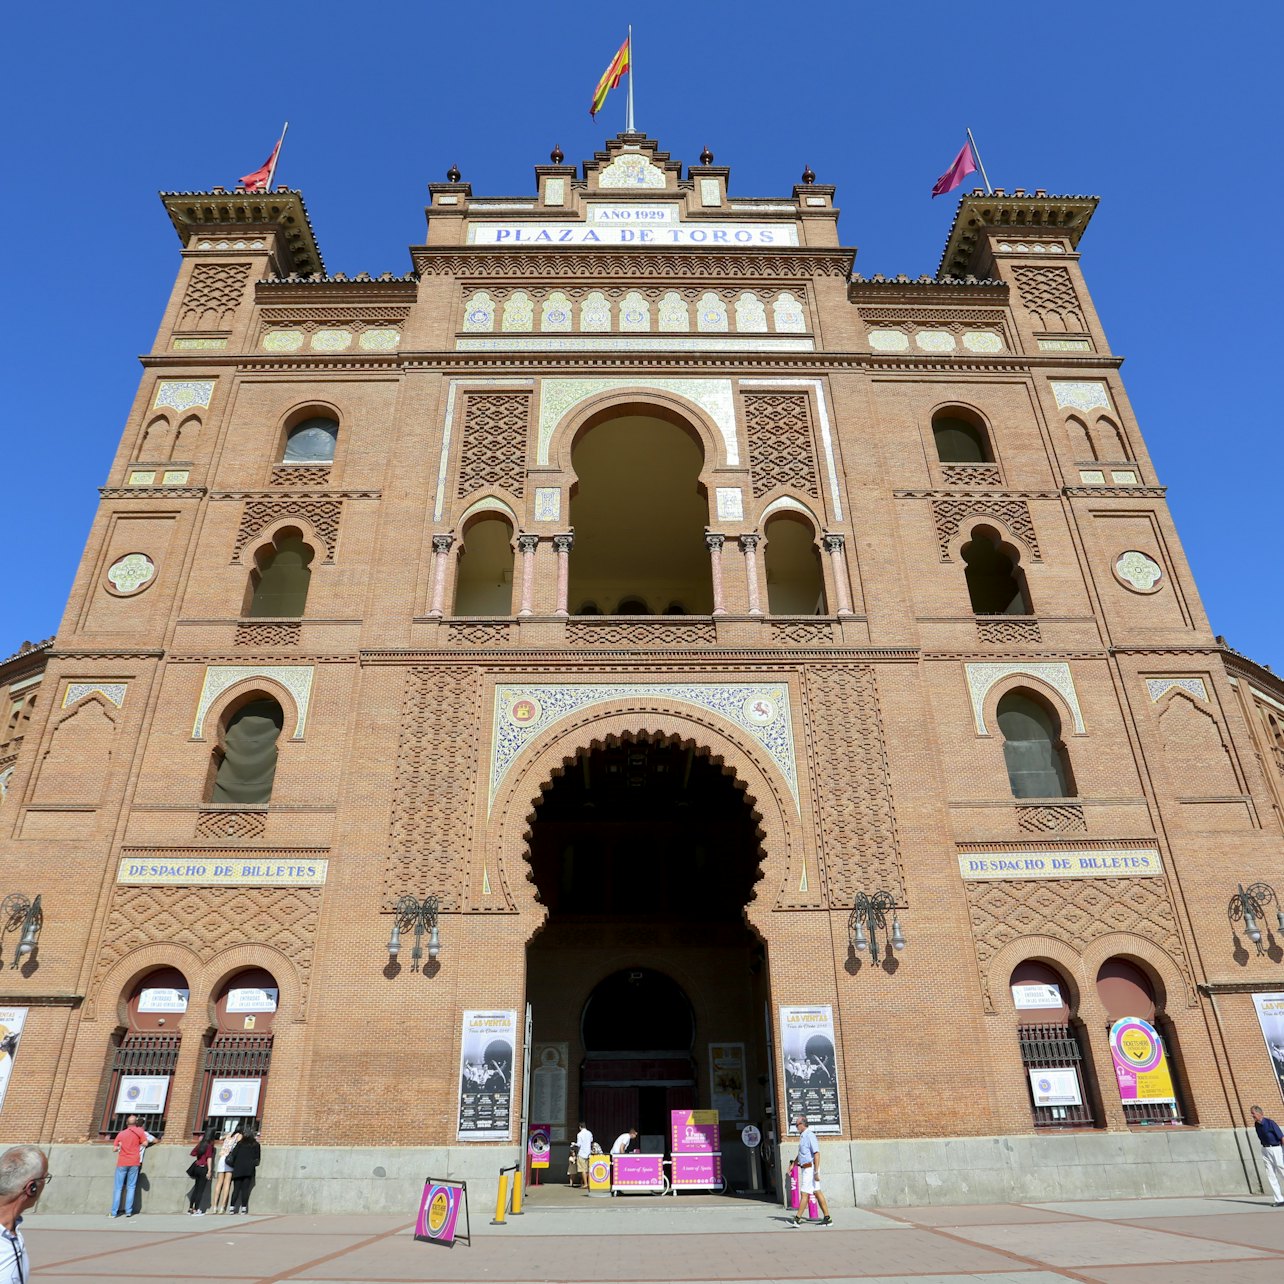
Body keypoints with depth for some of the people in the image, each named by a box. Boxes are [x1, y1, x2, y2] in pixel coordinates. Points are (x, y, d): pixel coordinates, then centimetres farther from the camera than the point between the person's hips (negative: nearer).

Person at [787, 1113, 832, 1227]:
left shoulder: (809, 1135, -17)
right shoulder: (803, 1136, 13)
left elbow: (817, 1154, -23)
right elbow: (801, 1153, 26)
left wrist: (816, 1172, -25)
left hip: (810, 1168, -10)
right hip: (806, 1168, 10)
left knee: (804, 1193, -5)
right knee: (817, 1193, 10)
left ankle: (797, 1219, -1)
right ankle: (827, 1218, 13)